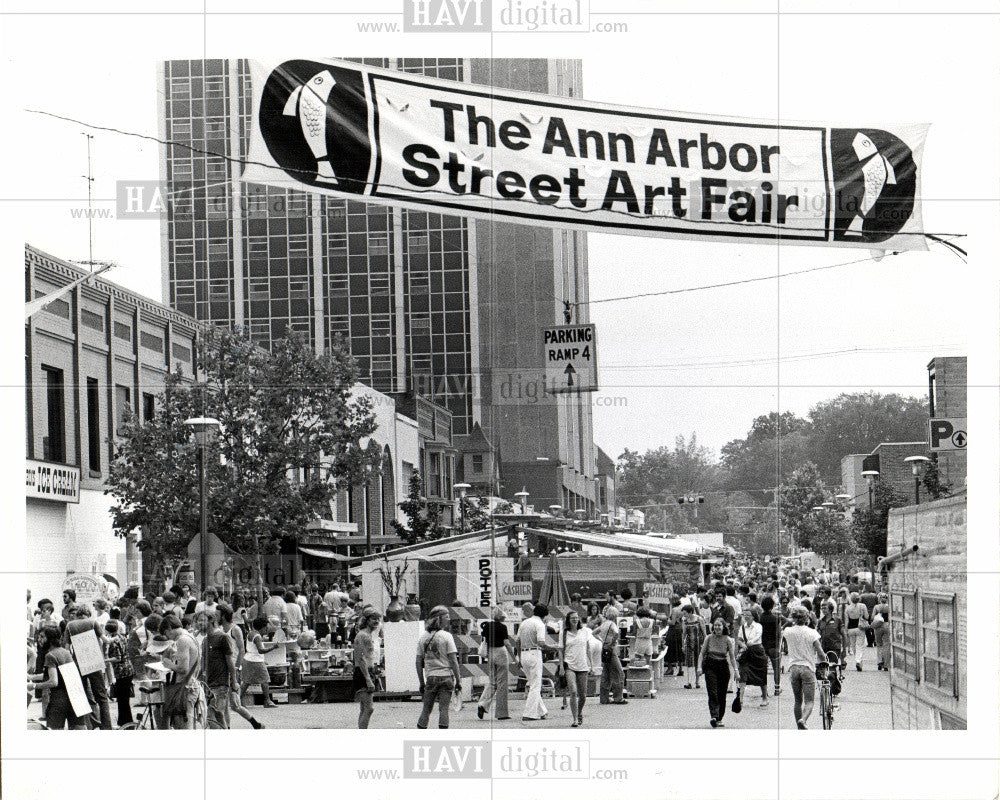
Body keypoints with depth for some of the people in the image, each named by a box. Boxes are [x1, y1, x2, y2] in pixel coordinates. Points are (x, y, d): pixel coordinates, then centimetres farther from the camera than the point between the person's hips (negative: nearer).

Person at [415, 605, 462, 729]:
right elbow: (453, 661, -8)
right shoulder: (446, 636, -6)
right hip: (446, 676, -3)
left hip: (430, 677, 3)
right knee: (444, 709, -1)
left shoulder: (422, 637, 6)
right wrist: (458, 681, -2)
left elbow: (418, 663, 7)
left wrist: (422, 683, 14)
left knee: (426, 709, 9)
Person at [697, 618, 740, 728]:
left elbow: (732, 657, 4)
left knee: (722, 695, 3)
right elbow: (702, 653, 6)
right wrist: (699, 667, -5)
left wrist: (736, 670, -2)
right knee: (712, 693, -14)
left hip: (723, 667, 0)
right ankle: (713, 716, -24)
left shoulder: (728, 640, 0)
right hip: (710, 667, 0)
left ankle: (719, 719, 13)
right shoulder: (709, 638, 2)